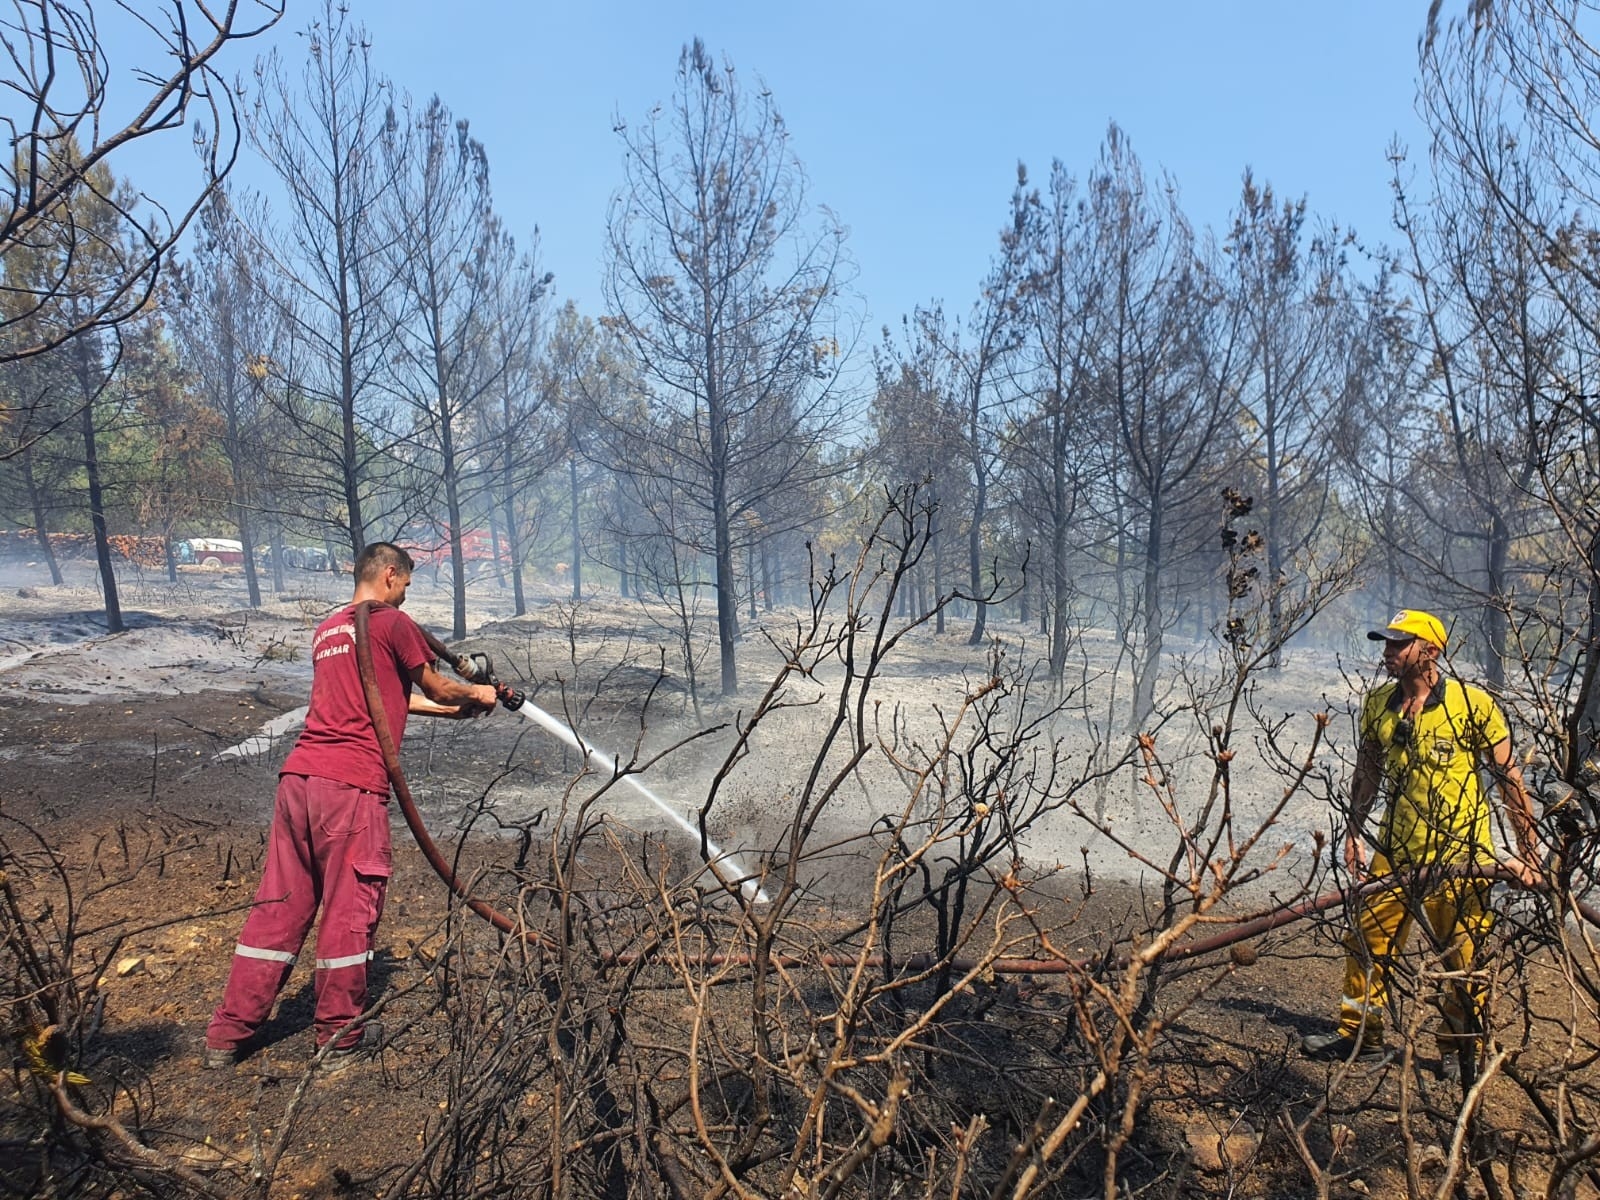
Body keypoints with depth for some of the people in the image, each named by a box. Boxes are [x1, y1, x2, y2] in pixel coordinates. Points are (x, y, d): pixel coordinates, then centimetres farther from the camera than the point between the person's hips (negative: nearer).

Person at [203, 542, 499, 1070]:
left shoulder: (327, 630, 21)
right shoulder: (392, 624, -3)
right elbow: (436, 687, 10)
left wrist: (450, 709, 36)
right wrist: (477, 695, 29)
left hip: (298, 777, 8)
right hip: (351, 786, -8)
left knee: (279, 905, 15)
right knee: (350, 910, 6)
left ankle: (227, 1035, 22)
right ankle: (340, 1035, 20)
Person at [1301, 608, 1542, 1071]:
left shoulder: (1473, 703, -10)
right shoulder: (1377, 703, 3)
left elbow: (1509, 779, -5)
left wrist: (1528, 851, -5)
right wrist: (1353, 833, 11)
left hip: (1460, 854, -4)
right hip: (1396, 849, 4)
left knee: (1464, 958, 7)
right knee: (1368, 941, 7)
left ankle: (1459, 1048, 25)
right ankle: (1360, 1034, 21)